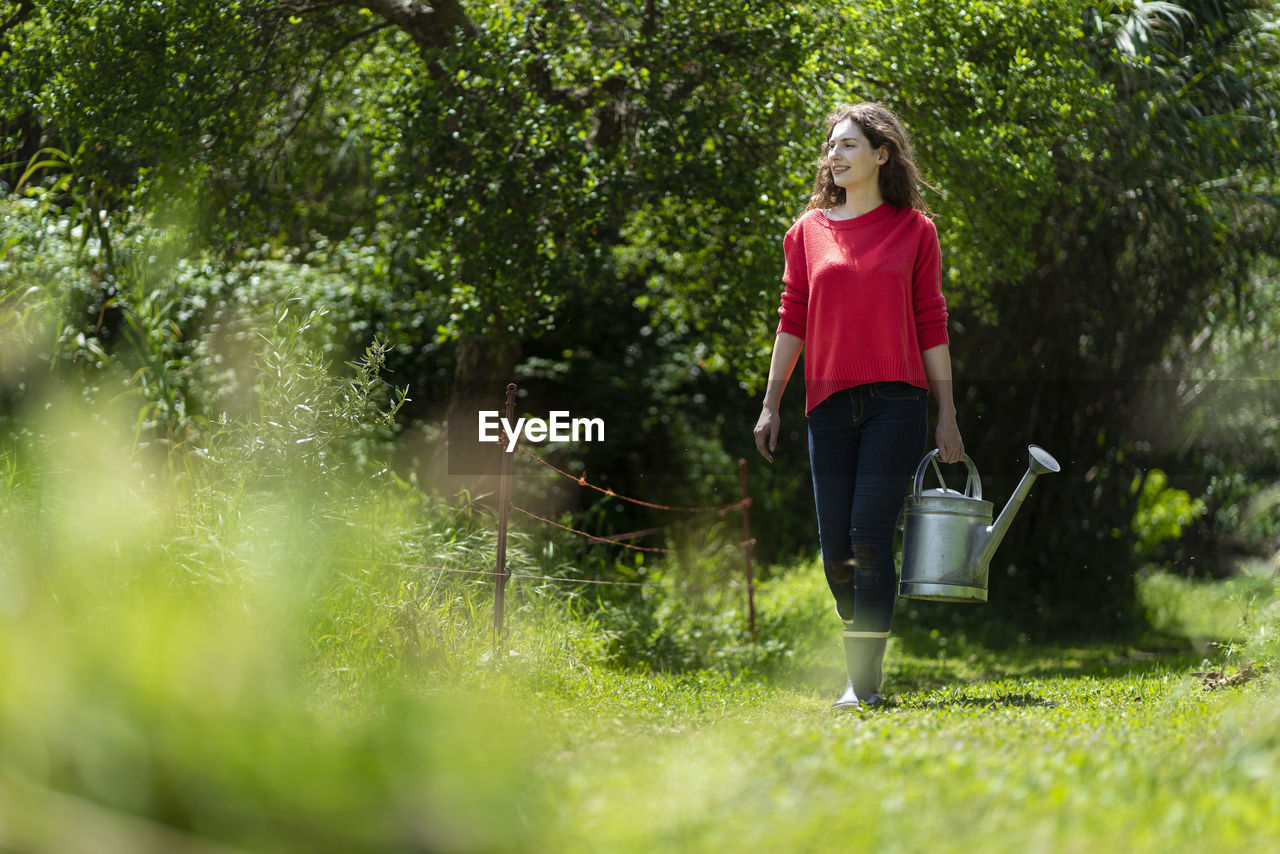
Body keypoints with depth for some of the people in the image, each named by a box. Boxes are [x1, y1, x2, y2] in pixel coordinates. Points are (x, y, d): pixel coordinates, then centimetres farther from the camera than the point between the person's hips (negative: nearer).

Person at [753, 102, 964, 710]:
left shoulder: (913, 229, 6)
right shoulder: (808, 231, 12)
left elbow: (931, 326, 6)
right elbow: (793, 320, 12)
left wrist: (947, 417, 4)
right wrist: (770, 404, 6)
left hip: (896, 401, -3)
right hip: (829, 403, 3)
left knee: (870, 536, -12)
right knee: (836, 550, 1)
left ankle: (866, 681, -8)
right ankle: (861, 662, 18)